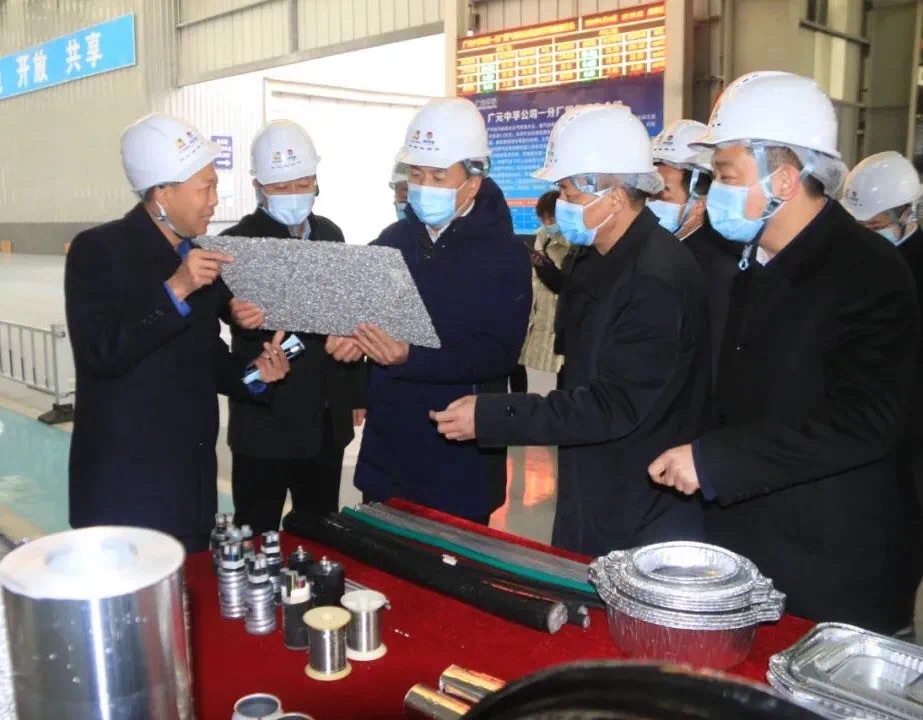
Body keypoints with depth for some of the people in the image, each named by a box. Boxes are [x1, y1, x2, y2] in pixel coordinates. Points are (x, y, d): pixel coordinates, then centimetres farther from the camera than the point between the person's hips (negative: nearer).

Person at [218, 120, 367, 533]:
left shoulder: (330, 234, 8)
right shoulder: (238, 242, -8)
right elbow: (238, 312, -21)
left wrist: (356, 391, 14)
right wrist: (245, 317, -45)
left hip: (327, 419, 5)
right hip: (265, 420, -5)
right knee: (257, 535, 5)